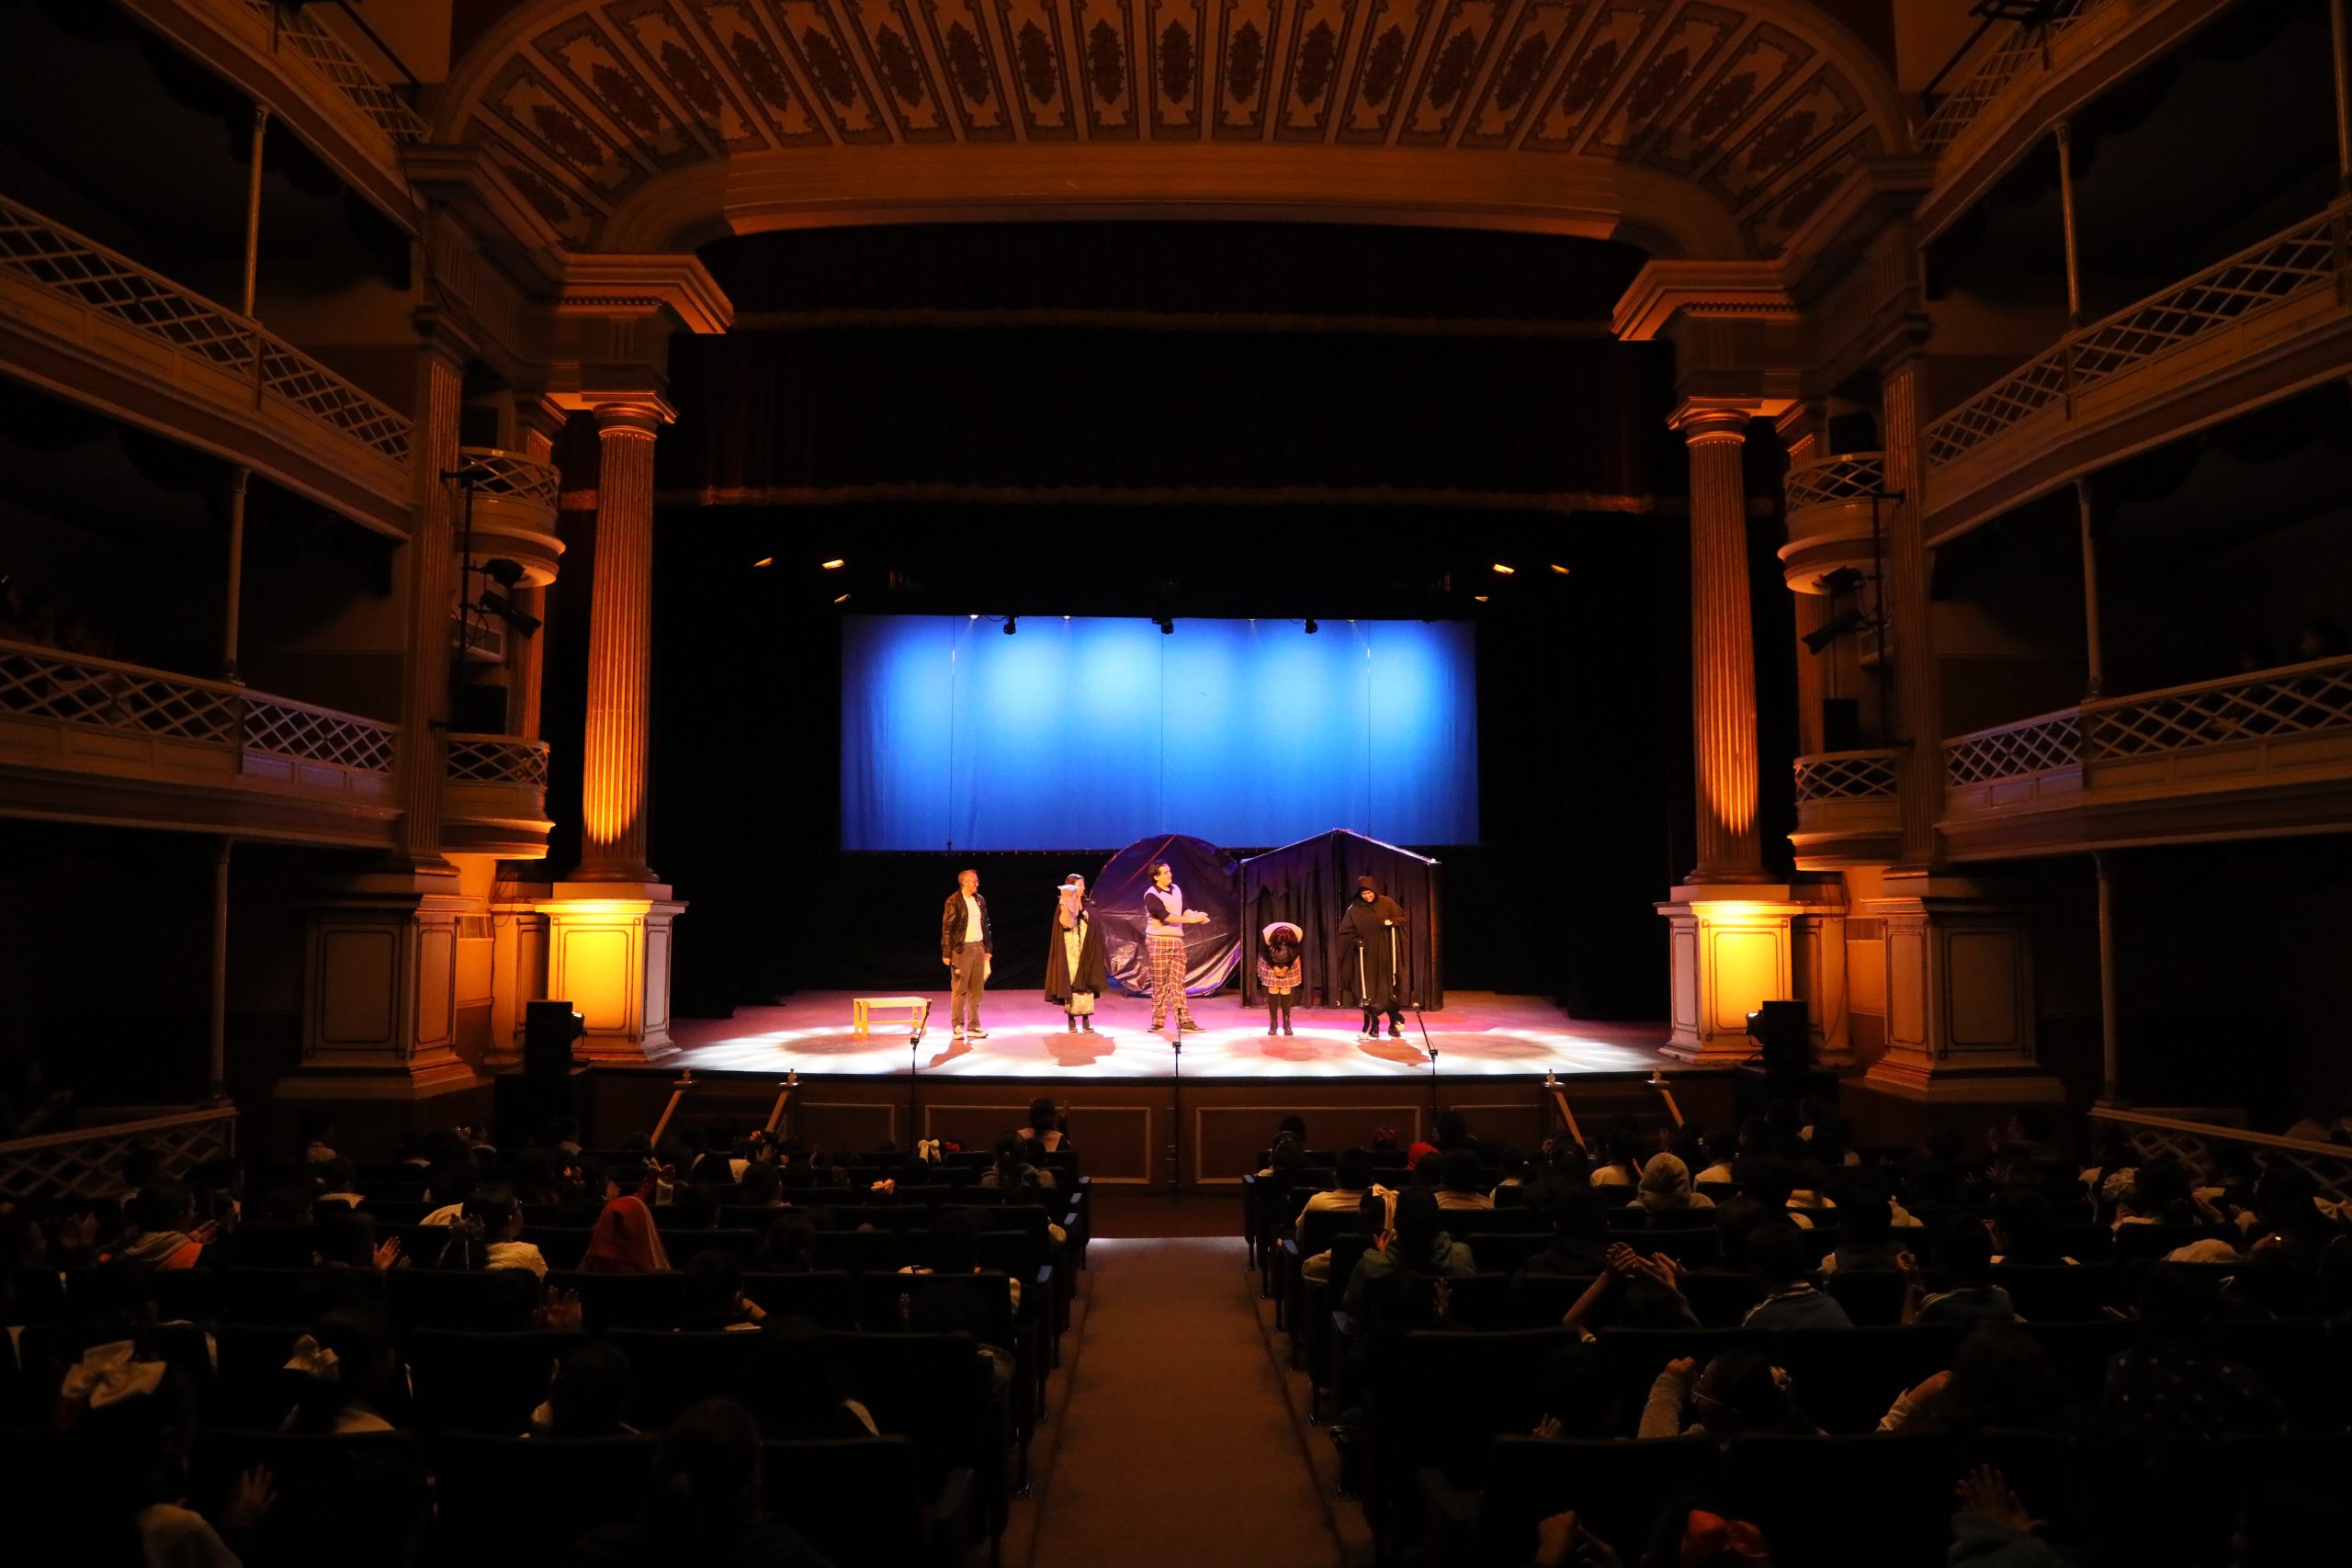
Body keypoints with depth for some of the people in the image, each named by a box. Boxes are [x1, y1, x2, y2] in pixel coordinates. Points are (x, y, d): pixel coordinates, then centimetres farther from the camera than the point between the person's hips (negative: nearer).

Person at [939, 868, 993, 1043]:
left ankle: (973, 1026, 14)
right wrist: (946, 954, -12)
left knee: (977, 989, 8)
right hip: (962, 948, -6)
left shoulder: (980, 900, 11)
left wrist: (988, 949, 12)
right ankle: (958, 1027, 6)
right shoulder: (953, 901, -7)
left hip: (979, 947, 6)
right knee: (959, 990, -1)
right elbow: (947, 928, -9)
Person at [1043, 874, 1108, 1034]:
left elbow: (1095, 931, 8)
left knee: (1086, 983, -1)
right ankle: (1071, 1019, 3)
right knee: (1070, 982, -4)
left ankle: (1086, 1019, 1)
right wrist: (1068, 902, -27)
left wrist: (1096, 953, 1)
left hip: (1086, 952, 3)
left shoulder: (1089, 906, 9)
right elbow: (1066, 923, -21)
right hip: (1070, 951, -3)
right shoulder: (1063, 905, -1)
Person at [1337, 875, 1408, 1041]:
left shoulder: (1386, 903, -1)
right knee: (1367, 992, -2)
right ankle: (1372, 1027, 7)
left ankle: (1394, 1024, 11)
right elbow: (1345, 931, 2)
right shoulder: (1354, 909, -3)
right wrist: (1355, 941, -16)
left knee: (1388, 989, 0)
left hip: (1385, 954, 0)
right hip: (1365, 956, 0)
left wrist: (1392, 922, -12)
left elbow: (1402, 917, 9)